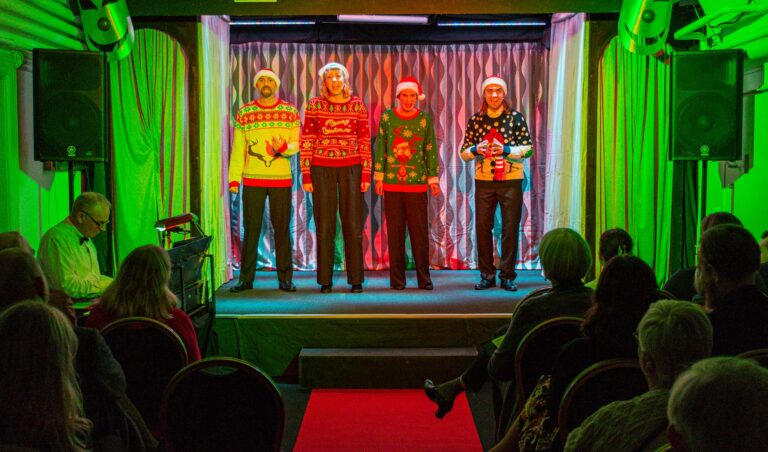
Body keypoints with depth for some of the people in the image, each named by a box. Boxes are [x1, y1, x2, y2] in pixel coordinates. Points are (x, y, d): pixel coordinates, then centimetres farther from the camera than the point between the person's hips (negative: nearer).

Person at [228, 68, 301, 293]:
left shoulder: (290, 112, 5)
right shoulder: (244, 113, 6)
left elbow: (296, 145, 4)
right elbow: (237, 148, 5)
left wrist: (284, 147, -19)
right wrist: (233, 178, -2)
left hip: (282, 180, 0)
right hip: (252, 181, 0)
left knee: (282, 229, 3)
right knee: (251, 229, 3)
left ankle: (285, 278, 9)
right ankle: (246, 278, 9)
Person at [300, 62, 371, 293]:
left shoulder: (357, 105, 4)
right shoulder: (314, 105, 3)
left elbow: (365, 142, 4)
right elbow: (306, 142, 1)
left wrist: (366, 174, -2)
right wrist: (306, 175, -4)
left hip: (351, 169, 0)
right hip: (322, 169, 0)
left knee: (353, 225, 2)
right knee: (324, 226, 5)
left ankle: (356, 279, 10)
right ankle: (325, 280, 12)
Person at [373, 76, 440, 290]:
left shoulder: (424, 119, 5)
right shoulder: (387, 117, 5)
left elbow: (431, 150, 7)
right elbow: (380, 147, 7)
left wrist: (433, 179, 5)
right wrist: (379, 176, 3)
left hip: (417, 183, 0)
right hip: (392, 184, 0)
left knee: (420, 231, -1)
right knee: (395, 232, 3)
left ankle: (424, 278, 8)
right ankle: (397, 278, 11)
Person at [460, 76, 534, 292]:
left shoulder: (516, 118, 1)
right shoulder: (475, 120, 7)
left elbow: (529, 149, -2)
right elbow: (464, 152, 8)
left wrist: (506, 150, -16)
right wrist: (476, 150, -13)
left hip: (511, 181, -2)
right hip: (483, 182, 2)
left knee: (510, 228, 0)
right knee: (482, 227, 3)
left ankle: (507, 276, 10)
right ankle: (487, 275, 14)